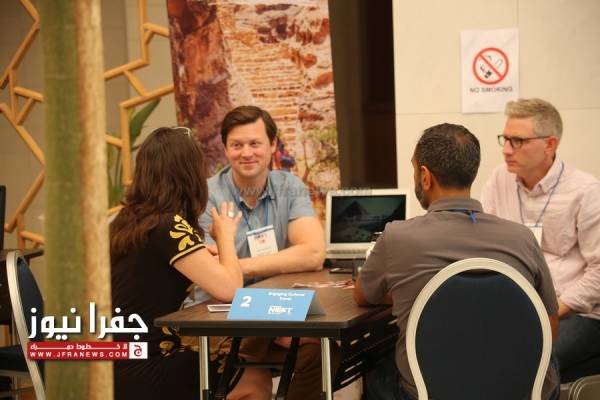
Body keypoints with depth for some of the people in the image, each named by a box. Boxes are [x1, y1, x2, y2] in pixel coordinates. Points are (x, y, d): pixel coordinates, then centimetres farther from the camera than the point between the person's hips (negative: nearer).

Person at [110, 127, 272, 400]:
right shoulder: (169, 226, -19)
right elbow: (229, 289, -22)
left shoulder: (128, 220, 9)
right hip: (137, 374, -9)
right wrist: (225, 234, -4)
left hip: (123, 362, 9)